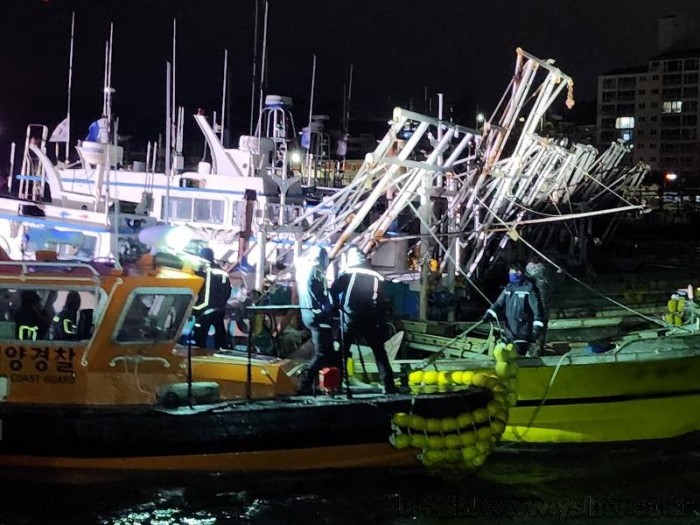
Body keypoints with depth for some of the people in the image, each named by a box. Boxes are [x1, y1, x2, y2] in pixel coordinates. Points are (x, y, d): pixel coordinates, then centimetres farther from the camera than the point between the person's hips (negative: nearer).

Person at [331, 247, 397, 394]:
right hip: (370, 320, 2)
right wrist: (383, 324, 11)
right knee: (379, 352, 8)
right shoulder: (376, 277, 8)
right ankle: (389, 385, 1)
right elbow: (383, 302, 7)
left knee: (342, 352, 10)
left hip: (349, 318, -1)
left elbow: (334, 291, -9)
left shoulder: (348, 273, 0)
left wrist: (338, 305, 9)